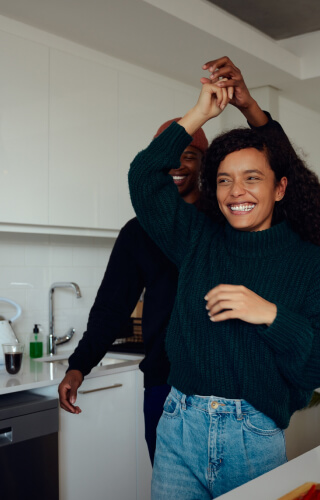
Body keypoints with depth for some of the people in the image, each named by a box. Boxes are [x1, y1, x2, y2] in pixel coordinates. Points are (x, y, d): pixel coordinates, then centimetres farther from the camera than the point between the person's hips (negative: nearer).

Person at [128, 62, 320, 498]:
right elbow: (144, 176, 1)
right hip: (180, 430, 2)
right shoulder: (198, 239, 5)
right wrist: (199, 114, 2)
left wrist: (270, 314, -23)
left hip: (256, 439, -2)